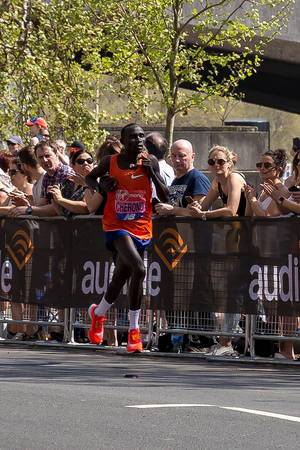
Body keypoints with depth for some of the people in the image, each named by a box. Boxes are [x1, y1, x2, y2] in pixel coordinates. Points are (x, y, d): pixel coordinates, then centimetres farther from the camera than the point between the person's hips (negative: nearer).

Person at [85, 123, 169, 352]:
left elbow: (165, 197, 1)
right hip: (117, 226, -3)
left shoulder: (150, 161, 1)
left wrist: (152, 173, -13)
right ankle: (134, 329, -11)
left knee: (121, 277, 9)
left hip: (141, 228, 3)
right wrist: (101, 187, -4)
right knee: (138, 269, -23)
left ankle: (98, 312, 35)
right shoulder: (111, 162, 0)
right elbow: (90, 177, 18)